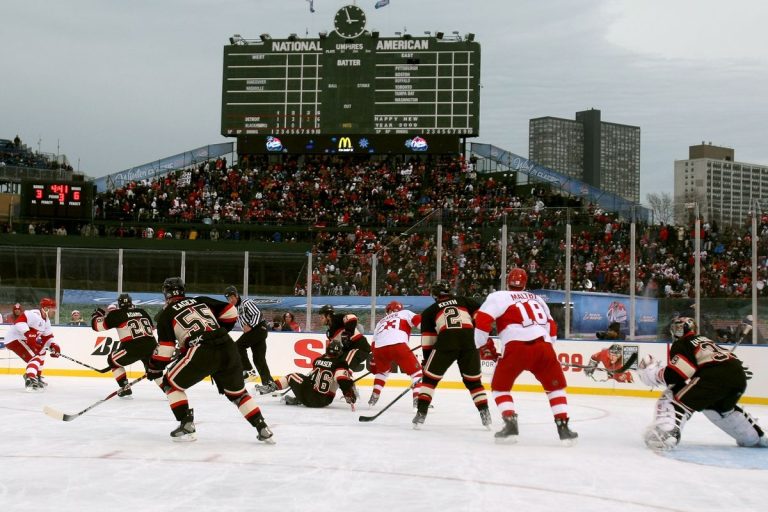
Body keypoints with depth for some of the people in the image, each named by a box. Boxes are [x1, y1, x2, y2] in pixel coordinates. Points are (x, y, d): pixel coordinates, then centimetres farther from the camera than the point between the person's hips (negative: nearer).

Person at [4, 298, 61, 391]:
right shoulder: (34, 315, -23)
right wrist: (28, 334, -40)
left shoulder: (46, 321, 10)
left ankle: (37, 377, 30)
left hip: (23, 339, 11)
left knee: (41, 352, 23)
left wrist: (53, 345, -4)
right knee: (35, 357, -21)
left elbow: (47, 336, 14)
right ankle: (30, 380, -36)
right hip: (14, 339, -11)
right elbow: (19, 321, -35)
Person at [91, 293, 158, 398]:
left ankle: (125, 389, 13)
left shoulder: (116, 314, 6)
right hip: (151, 346, 4)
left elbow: (98, 326, 10)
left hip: (133, 347, -4)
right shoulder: (142, 312, 19)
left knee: (113, 360, 20)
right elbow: (152, 327, 28)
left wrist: (97, 315, 29)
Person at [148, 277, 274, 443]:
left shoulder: (166, 314, 11)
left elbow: (165, 348, 6)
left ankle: (187, 426, 6)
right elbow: (230, 312, 20)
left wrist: (154, 369, 20)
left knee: (170, 383, 15)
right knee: (238, 392, 22)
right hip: (228, 348, 5)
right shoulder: (200, 300, 22)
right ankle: (263, 430, 15)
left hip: (203, 353, -5)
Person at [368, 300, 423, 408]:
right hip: (398, 345, -5)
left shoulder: (380, 322, 38)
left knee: (381, 371, 34)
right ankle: (418, 398, -6)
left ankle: (374, 397, 31)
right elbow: (418, 320, 5)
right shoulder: (405, 313, 26)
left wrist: (374, 366, 40)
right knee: (416, 371, 7)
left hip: (379, 347, 5)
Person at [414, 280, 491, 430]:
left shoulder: (429, 311, 24)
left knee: (430, 377, 13)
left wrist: (426, 360, 26)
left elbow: (428, 339, 20)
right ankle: (485, 414, 9)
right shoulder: (464, 301, 26)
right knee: (473, 381, 18)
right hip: (470, 341, 2)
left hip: (445, 341, -2)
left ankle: (421, 413, 5)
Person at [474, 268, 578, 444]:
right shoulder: (537, 298, 29)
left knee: (500, 387, 18)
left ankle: (510, 425, 1)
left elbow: (482, 319, 1)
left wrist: (485, 345, 12)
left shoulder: (499, 297, 13)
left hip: (516, 347, -3)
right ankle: (563, 427, 12)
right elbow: (551, 326, 31)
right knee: (556, 386, 23)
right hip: (543, 346, 3)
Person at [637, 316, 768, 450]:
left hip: (715, 377, -8)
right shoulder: (704, 339, 34)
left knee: (679, 400, -4)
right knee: (724, 408, 35)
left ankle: (666, 434, -29)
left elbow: (674, 375, -4)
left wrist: (652, 372, 8)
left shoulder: (681, 345, 9)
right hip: (738, 377, 8)